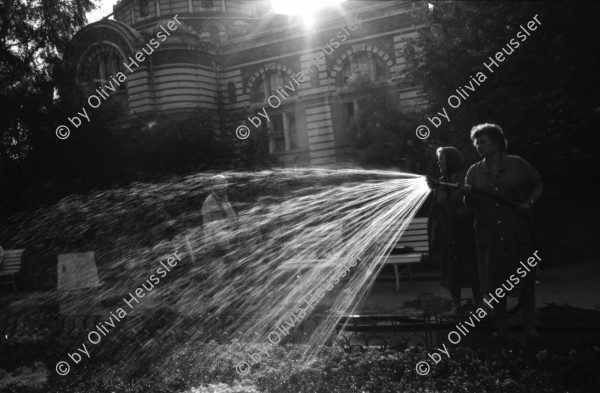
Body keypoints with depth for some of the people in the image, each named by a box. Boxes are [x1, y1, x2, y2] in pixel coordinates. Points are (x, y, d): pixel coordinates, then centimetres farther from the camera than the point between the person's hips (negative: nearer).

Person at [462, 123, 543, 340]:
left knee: (525, 280, 3)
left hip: (518, 232, -2)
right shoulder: (474, 171, 6)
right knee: (494, 281, 5)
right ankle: (501, 328, 17)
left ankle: (530, 327, 17)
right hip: (489, 234, 2)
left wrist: (529, 203, -9)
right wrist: (468, 194, -17)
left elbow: (538, 186, 9)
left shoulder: (517, 164, 0)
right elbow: (471, 204, 5)